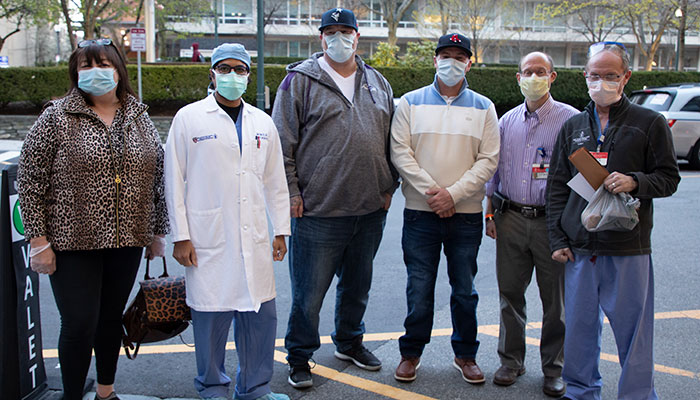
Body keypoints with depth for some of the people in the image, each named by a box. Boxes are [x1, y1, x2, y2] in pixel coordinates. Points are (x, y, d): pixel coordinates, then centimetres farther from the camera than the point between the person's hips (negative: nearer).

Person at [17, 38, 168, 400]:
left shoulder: (139, 118, 8)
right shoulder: (57, 118, -4)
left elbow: (157, 176, 13)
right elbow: (30, 180, -6)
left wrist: (158, 232, 11)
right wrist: (39, 241, -10)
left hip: (128, 241, 4)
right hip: (73, 244, -3)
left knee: (112, 318, 15)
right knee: (79, 325, -2)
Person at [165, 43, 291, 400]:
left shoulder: (262, 123, 13)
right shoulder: (189, 118, 1)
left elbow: (275, 182, 17)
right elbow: (174, 180, 0)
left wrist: (280, 231, 13)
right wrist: (180, 237, -5)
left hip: (254, 239, 4)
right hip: (207, 240, -4)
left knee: (261, 315, 7)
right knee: (211, 316, 3)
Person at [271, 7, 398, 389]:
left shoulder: (378, 83, 12)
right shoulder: (301, 79, -3)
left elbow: (391, 139, 17)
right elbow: (283, 142, -4)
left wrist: (389, 186, 11)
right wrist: (291, 192, -8)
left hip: (371, 210, 5)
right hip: (318, 212, -5)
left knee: (357, 285, 19)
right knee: (308, 292, 1)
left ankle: (349, 342, 39)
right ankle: (299, 357, 19)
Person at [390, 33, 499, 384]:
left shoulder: (483, 108, 7)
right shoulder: (410, 103, 4)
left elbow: (488, 160, -1)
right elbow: (400, 152, -3)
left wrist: (453, 193, -13)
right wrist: (431, 191, -13)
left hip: (466, 214, 1)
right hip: (420, 213, -1)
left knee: (464, 290, 10)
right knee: (419, 288, 4)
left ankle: (465, 355, 25)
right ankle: (411, 352, 21)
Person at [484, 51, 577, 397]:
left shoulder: (570, 119, -3)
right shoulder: (507, 121, 12)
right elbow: (494, 168, 17)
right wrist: (490, 212, 12)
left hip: (552, 221, -3)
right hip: (510, 218, 4)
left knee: (555, 298, 4)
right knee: (510, 291, 9)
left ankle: (554, 369, 19)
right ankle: (511, 361, 24)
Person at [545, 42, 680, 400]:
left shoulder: (649, 123, 3)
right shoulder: (573, 126, 13)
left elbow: (669, 178, 4)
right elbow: (556, 186, 13)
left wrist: (635, 182, -17)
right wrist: (557, 238, 5)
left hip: (629, 249, -3)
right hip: (579, 248, 3)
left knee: (633, 329, 2)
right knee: (579, 326, 11)